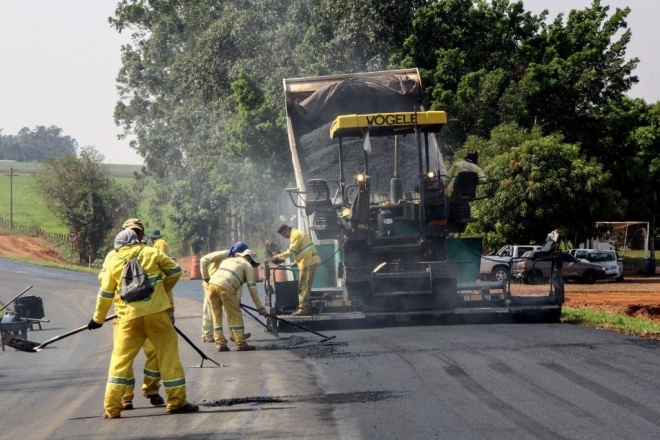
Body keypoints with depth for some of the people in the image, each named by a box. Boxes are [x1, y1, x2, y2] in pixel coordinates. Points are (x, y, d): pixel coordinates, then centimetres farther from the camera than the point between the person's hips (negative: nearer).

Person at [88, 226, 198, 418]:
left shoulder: (113, 261, 9)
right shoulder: (151, 253, 6)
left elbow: (105, 293, 13)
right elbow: (175, 271, 12)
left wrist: (98, 318, 25)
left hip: (129, 316, 1)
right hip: (157, 312, -1)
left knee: (121, 358, 8)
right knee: (168, 354, 8)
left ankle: (112, 408, 3)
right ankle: (177, 401, 9)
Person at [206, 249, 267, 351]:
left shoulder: (227, 260, 35)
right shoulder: (248, 266, 17)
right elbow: (252, 288, 9)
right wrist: (260, 307, 11)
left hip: (212, 284, 6)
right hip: (225, 287, -6)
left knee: (217, 315, 15)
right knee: (235, 316, 4)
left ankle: (220, 343, 14)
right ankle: (241, 344, 5)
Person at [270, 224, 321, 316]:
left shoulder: (295, 235, -9)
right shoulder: (298, 234, 23)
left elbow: (291, 251, -17)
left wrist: (278, 257, -10)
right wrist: (296, 262, 19)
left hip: (308, 262, -10)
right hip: (310, 261, 10)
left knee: (303, 286, -9)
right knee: (306, 286, 13)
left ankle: (303, 308, -11)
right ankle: (307, 307, 15)